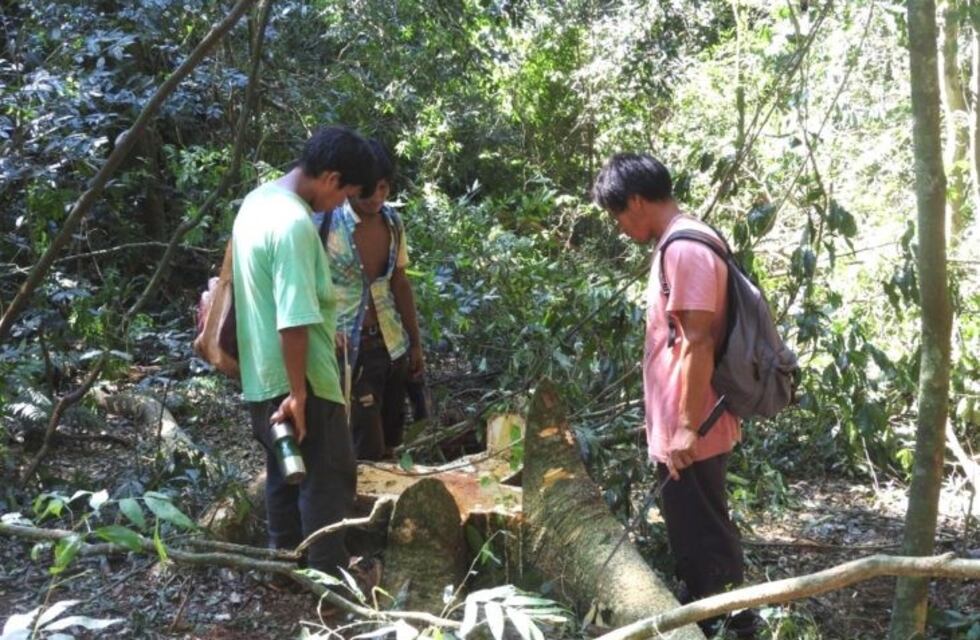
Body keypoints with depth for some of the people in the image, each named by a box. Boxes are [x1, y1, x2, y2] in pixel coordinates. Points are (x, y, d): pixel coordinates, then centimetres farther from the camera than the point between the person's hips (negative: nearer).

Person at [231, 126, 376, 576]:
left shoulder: (258, 200, 7)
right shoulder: (294, 223, -25)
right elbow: (294, 321, -27)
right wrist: (299, 394, -23)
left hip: (262, 374, 10)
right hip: (297, 379, -10)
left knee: (285, 474, 19)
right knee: (329, 478, 3)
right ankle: (329, 579, 12)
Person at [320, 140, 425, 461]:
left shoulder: (393, 222, 3)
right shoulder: (328, 223, -15)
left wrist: (415, 343, 15)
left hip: (392, 345, 6)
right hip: (348, 349, -6)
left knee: (389, 443, 14)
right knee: (368, 450, -4)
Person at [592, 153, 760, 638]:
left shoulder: (684, 249, -19)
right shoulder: (680, 244, 13)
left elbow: (697, 344, -23)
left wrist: (687, 427, -22)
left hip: (690, 433, -10)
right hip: (678, 427, 10)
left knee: (703, 538, 1)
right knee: (695, 534, 20)